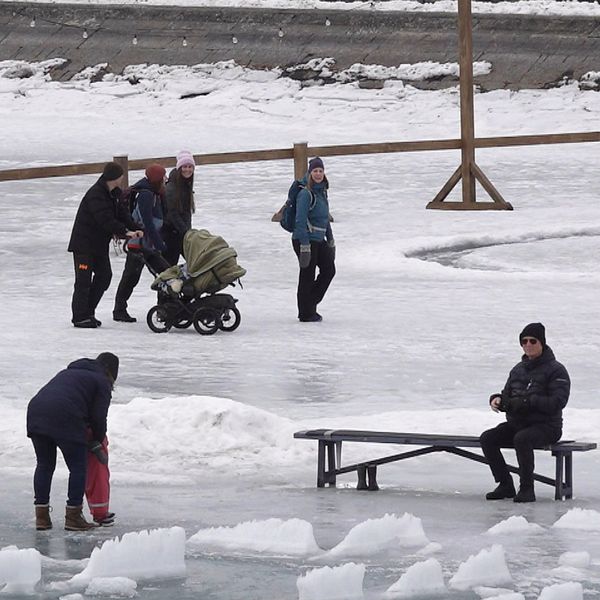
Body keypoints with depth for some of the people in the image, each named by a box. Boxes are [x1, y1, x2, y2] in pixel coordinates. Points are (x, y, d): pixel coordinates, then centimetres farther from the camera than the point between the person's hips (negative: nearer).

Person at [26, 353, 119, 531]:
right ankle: (73, 516, 4)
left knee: (44, 465, 17)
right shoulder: (102, 382, 13)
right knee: (78, 467, 6)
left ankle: (41, 516, 16)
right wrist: (99, 439, 22)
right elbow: (98, 416, 5)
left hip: (36, 410, 7)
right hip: (65, 418, -7)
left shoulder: (68, 372, 35)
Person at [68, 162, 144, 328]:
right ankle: (80, 317, -1)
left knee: (104, 276, 9)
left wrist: (135, 229, -6)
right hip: (83, 244, -10)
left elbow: (121, 214, 9)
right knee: (84, 280, -6)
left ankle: (88, 313, 18)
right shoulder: (95, 195, -23)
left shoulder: (112, 194, 9)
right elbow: (105, 219, -32)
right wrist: (125, 232, -35)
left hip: (100, 244, 10)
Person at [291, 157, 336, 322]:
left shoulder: (322, 191, 12)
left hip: (319, 240, 9)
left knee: (329, 270, 12)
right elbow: (300, 220, -20)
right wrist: (305, 245, -23)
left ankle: (311, 302, 24)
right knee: (307, 275, -1)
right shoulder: (305, 193, -16)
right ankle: (306, 313, 9)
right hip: (304, 240, -9)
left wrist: (330, 240, 23)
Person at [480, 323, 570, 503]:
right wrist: (497, 400, -5)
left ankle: (527, 489, -27)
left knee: (521, 439, -37)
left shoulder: (555, 370, -5)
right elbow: (507, 395, 20)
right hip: (516, 423, 7)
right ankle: (505, 485, -8)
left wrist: (527, 402, -26)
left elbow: (557, 402, -17)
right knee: (487, 439, -14)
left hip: (546, 425, -7)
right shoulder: (518, 369, 16)